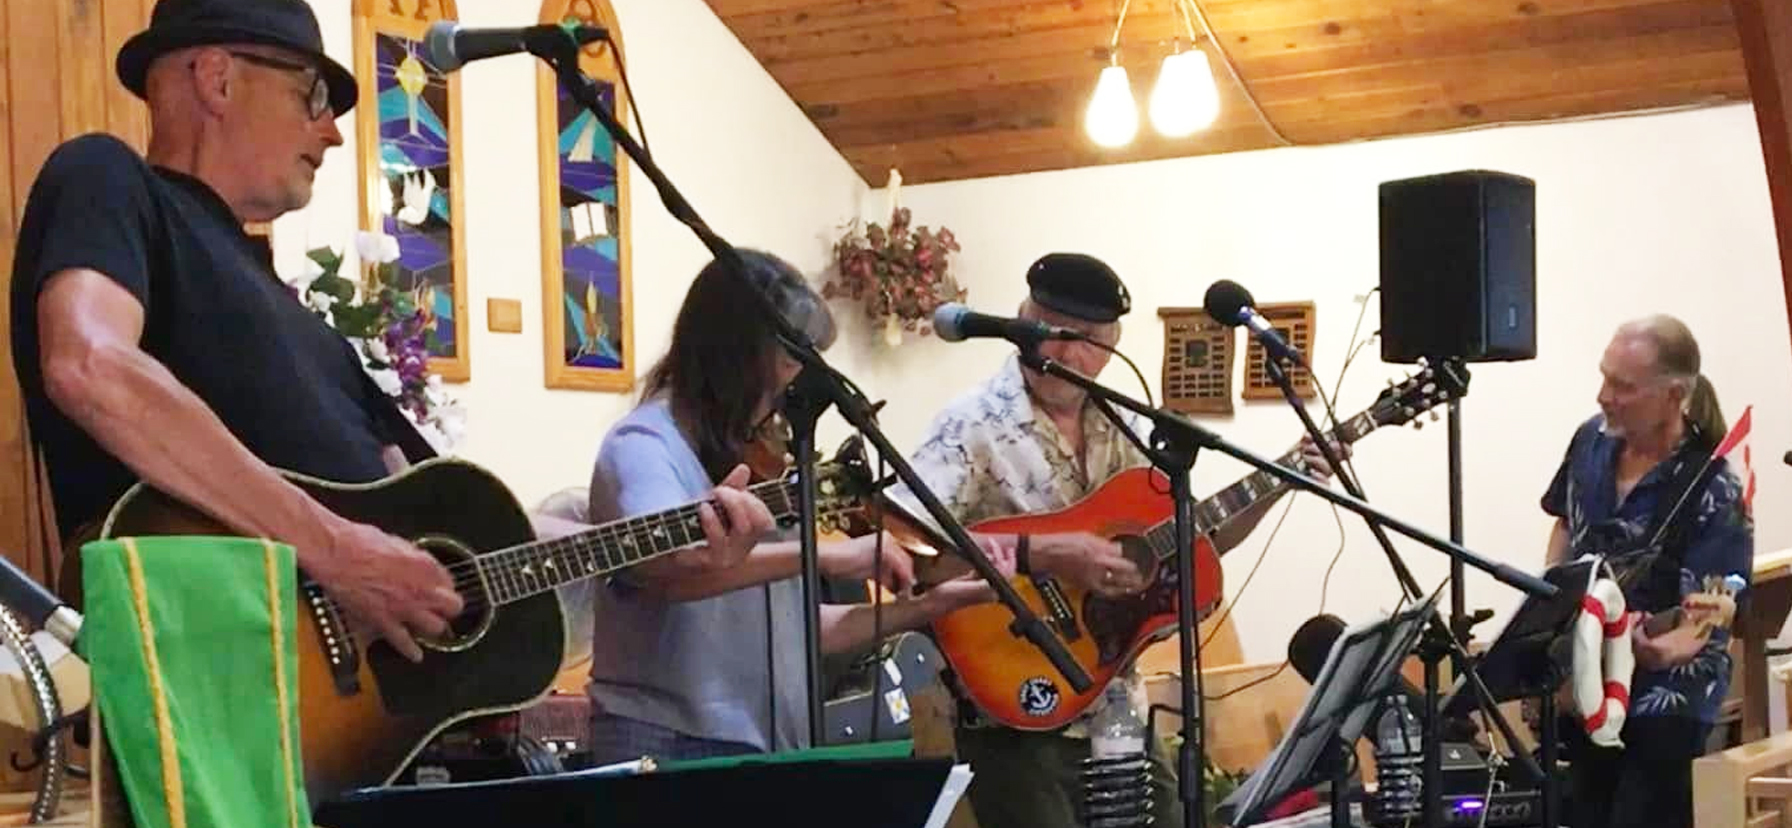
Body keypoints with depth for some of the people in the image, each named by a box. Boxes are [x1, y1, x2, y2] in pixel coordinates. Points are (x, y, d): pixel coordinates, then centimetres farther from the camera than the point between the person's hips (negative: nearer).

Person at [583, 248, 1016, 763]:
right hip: (666, 747, -7)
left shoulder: (753, 459, 15)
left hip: (767, 747, 7)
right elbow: (664, 566, -29)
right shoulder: (644, 445, -8)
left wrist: (932, 606, 10)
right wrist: (828, 557, -31)